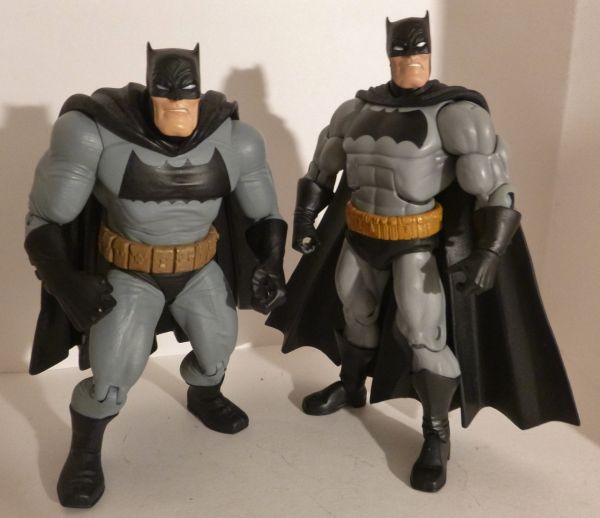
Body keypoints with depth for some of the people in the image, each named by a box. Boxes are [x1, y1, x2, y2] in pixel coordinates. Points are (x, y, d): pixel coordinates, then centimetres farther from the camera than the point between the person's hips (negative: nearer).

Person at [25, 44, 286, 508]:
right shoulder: (96, 133, -26)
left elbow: (264, 214, -2)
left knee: (217, 352, 15)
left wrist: (271, 266, -16)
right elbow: (45, 219, -18)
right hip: (129, 274, -3)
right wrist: (65, 279, -32)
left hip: (202, 269, 3)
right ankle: (85, 451, 22)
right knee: (113, 378, -10)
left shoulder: (233, 140, -17)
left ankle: (203, 398, 51)